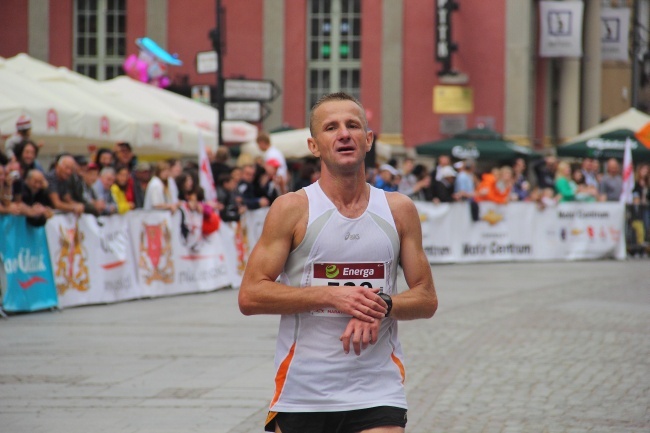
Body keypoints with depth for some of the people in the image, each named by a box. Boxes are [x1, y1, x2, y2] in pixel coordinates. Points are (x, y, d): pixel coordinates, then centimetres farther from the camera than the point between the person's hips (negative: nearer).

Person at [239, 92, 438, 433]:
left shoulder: (399, 210, 7)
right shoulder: (292, 209, -2)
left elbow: (426, 298, 9)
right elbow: (250, 295, -7)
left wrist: (383, 305, -12)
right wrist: (330, 295, -16)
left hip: (377, 395, 1)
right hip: (302, 393, -1)